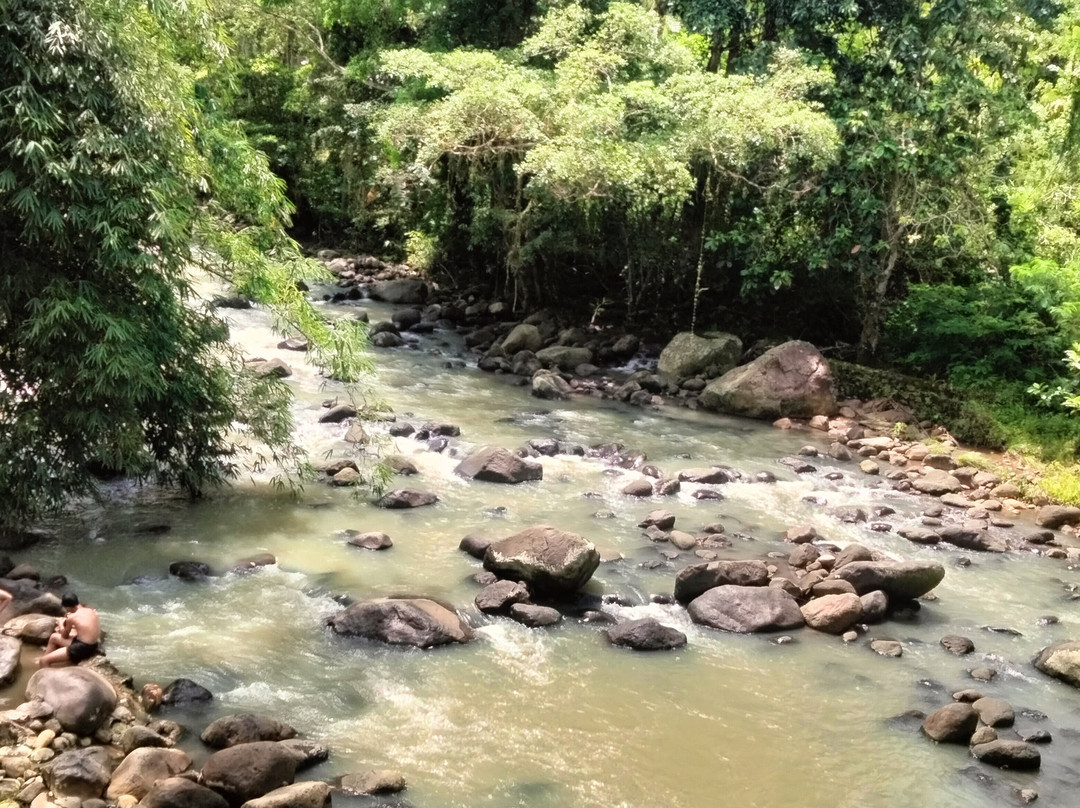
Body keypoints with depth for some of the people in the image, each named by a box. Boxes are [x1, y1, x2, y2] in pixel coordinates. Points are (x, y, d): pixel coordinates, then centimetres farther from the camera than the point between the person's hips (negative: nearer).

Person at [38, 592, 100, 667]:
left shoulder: (72, 617, -15)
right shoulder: (91, 611, 4)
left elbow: (64, 636, 4)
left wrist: (60, 623, 22)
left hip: (81, 650, -9)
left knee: (44, 661, -3)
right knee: (54, 637, 26)